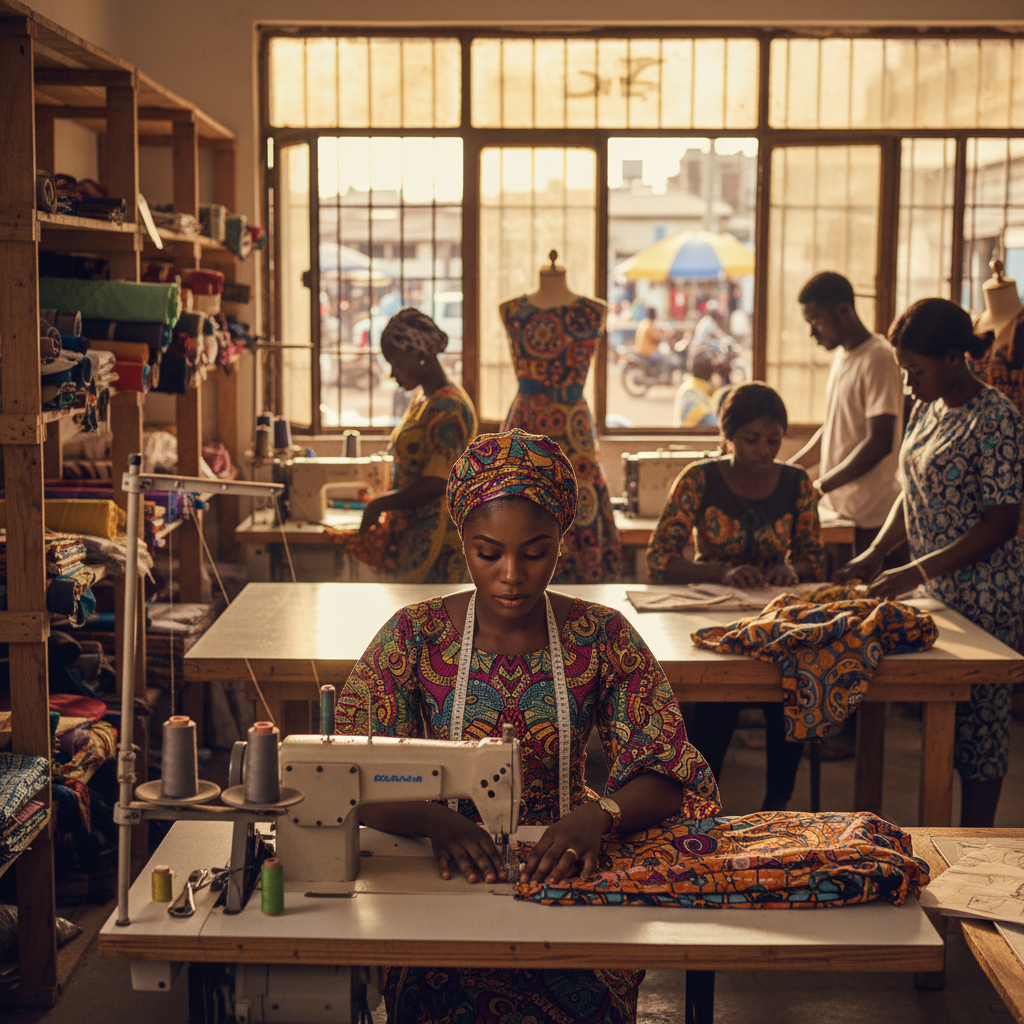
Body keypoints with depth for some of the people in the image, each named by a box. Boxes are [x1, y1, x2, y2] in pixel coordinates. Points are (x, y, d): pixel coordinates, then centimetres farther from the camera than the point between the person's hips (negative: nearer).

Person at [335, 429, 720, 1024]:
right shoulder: (414, 638, 0)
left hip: (562, 872, 1)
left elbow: (667, 781, -1)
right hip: (447, 883, 0)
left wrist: (598, 815, -23)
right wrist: (436, 822, -24)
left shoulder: (603, 639, 2)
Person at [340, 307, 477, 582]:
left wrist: (380, 504, -12)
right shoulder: (421, 400, 15)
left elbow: (435, 484, -22)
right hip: (413, 534, 9)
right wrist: (384, 501, 7)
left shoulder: (449, 409, -17)